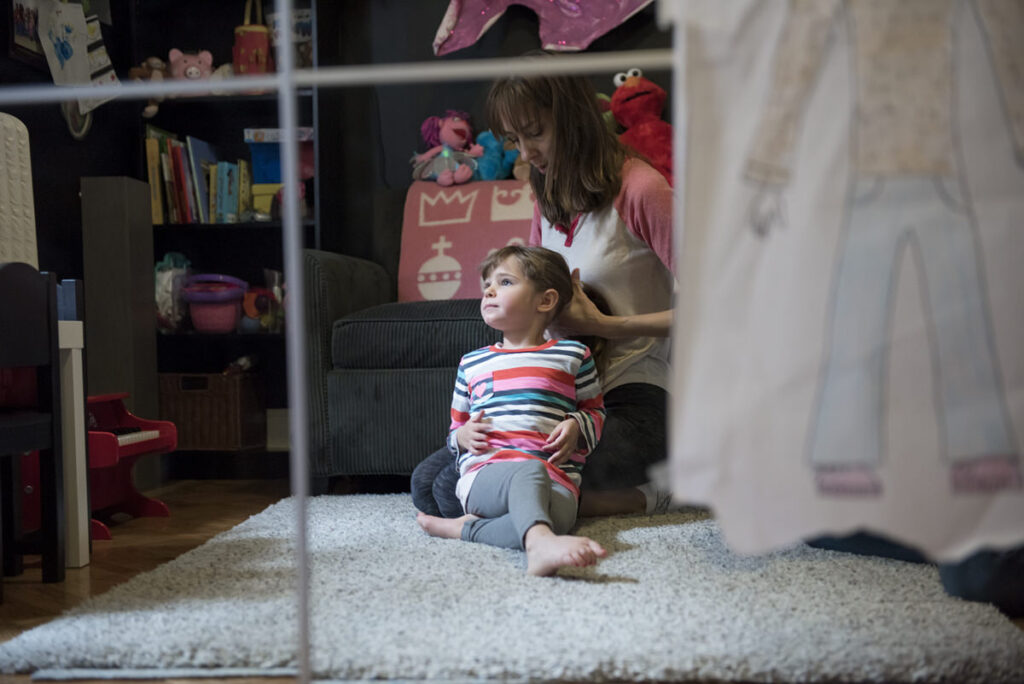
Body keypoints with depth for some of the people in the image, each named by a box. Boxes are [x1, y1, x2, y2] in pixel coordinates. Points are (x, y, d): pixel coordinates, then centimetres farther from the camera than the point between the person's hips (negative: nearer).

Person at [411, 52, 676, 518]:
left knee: (457, 491, -22)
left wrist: (602, 325, -15)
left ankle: (638, 498, -6)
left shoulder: (639, 190, -10)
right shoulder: (548, 195, 15)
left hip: (630, 405, -9)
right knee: (426, 482, -6)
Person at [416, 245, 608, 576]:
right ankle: (539, 542, -65)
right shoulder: (472, 363, 25)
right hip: (484, 474, 0)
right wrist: (462, 436, 8)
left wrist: (576, 426, 2)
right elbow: (455, 429, 33)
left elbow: (595, 410, 25)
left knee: (559, 515, -38)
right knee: (530, 470, -39)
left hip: (556, 482, 0)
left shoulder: (572, 355, 17)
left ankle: (466, 528, -30)